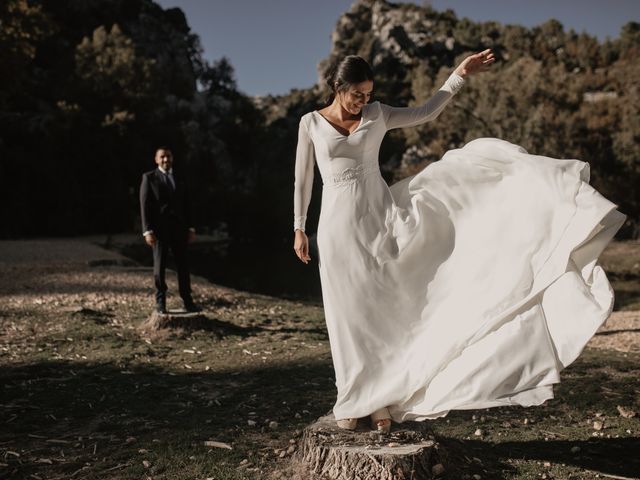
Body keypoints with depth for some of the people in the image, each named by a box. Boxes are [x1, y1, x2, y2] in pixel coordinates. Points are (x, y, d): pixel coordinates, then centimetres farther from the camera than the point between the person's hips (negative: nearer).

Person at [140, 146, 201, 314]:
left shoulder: (180, 180, 14)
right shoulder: (149, 178, 1)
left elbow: (186, 206, 14)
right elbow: (145, 205, -5)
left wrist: (190, 228, 6)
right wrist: (148, 231, -13)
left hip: (178, 228, 4)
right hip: (159, 228, -4)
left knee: (183, 265, 3)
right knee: (159, 266, 1)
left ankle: (188, 302, 7)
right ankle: (160, 303, 8)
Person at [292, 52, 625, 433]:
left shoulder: (376, 115, 8)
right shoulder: (311, 123, 3)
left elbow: (426, 113, 9)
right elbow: (303, 179, 6)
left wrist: (460, 75, 3)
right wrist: (299, 229, 3)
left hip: (380, 216, 2)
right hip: (339, 225, -1)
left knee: (380, 311, -3)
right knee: (349, 316, 2)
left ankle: (379, 400, 9)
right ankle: (351, 401, 17)